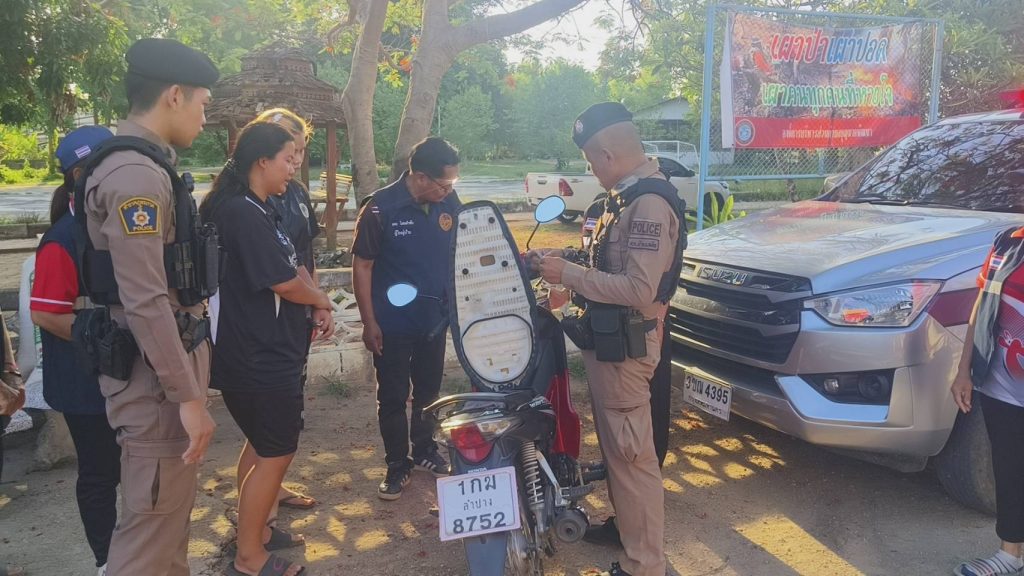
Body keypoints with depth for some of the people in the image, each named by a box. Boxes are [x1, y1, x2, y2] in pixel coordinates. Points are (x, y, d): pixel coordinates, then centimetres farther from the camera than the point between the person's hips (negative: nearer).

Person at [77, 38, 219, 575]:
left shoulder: (144, 166, 13)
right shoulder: (136, 173, -19)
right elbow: (145, 301, -25)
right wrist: (189, 395, -22)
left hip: (168, 357, 10)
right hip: (154, 370, -10)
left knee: (171, 506, 22)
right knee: (153, 518, 0)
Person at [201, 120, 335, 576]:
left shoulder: (258, 210, 13)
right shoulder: (243, 213, -20)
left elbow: (291, 266, 14)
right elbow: (284, 282, -21)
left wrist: (315, 305, -1)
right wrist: (320, 299, -3)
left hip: (269, 353, 11)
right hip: (259, 358, -10)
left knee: (266, 449, 21)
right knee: (275, 454, 1)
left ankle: (257, 530, 36)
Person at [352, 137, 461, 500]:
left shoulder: (449, 203, -5)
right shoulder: (381, 208, -17)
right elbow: (362, 266, -11)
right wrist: (369, 323, -11)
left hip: (435, 318, 4)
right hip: (392, 323, -4)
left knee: (428, 391, 19)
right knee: (393, 398, 7)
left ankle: (425, 450, 39)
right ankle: (397, 465, 24)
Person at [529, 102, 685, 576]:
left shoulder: (650, 203, -20)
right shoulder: (626, 196, 12)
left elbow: (639, 289, -27)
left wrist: (568, 275, -21)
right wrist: (565, 261, 7)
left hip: (624, 346, -11)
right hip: (607, 340, 11)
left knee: (631, 453, -2)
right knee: (614, 445, 22)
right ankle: (625, 524, 41)